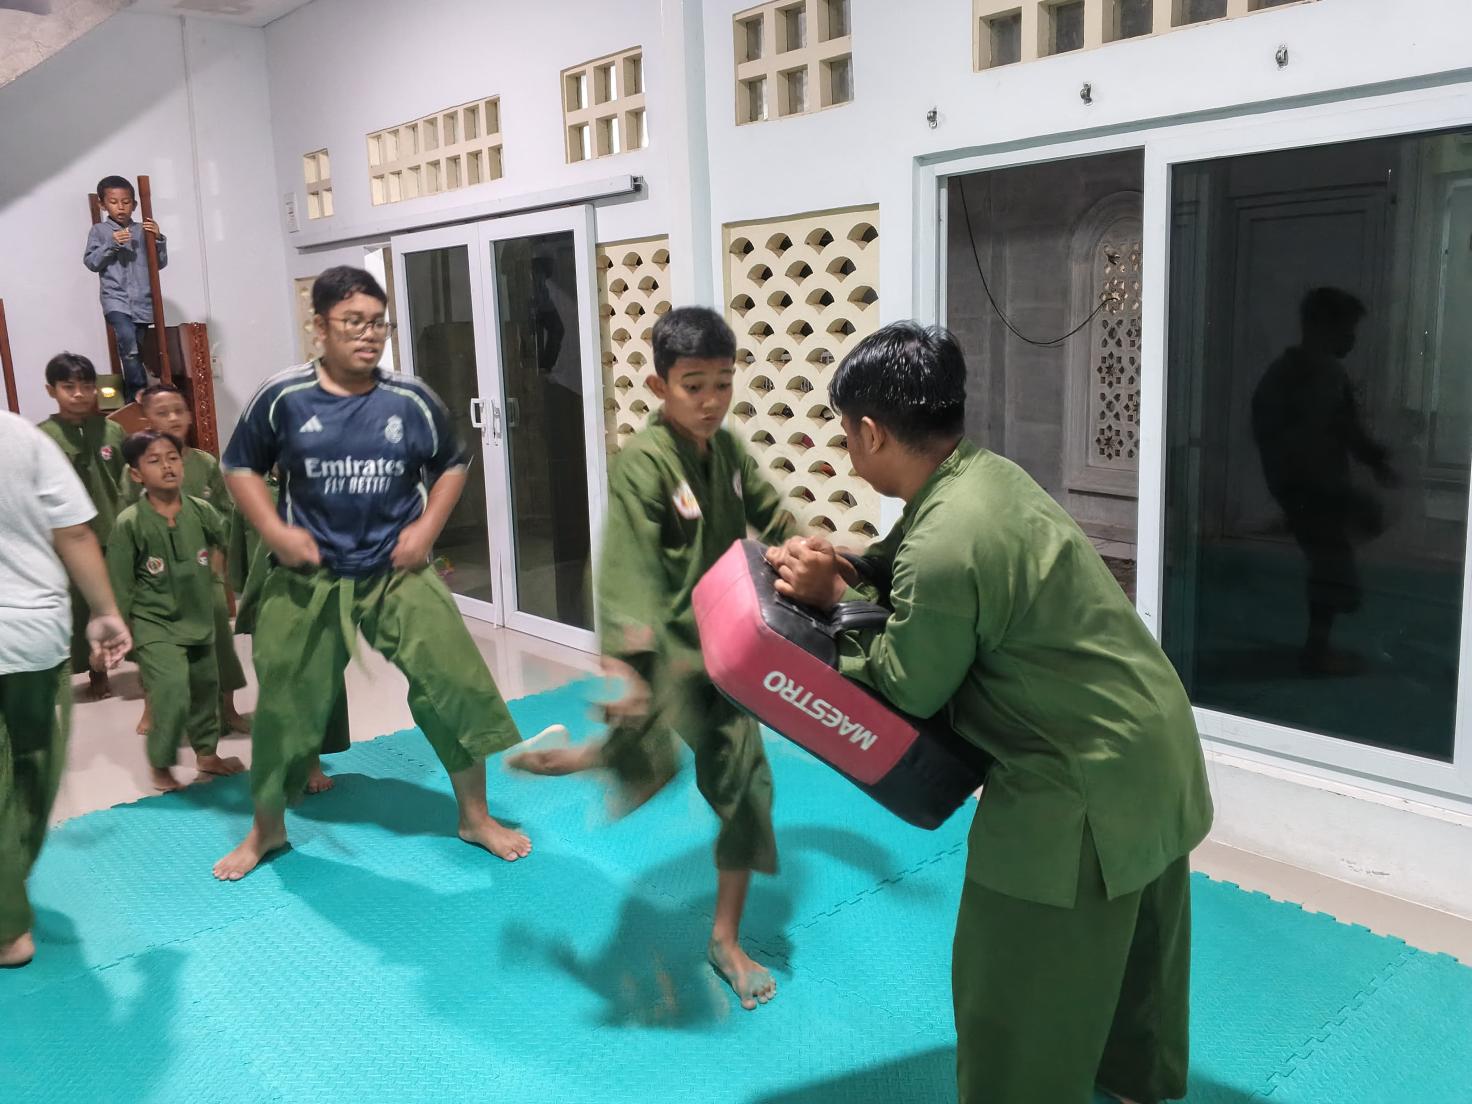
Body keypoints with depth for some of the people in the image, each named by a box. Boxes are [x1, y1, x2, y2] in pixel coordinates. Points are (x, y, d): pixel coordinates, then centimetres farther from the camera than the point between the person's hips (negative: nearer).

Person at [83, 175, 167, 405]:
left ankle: (133, 396, 18)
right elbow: (91, 262, -1)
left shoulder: (142, 231, 9)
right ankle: (140, 390, -19)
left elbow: (160, 263, 8)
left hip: (142, 301, 2)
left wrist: (158, 239, -7)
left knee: (136, 351, 8)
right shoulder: (99, 231, 6)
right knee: (127, 338, -26)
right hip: (115, 299, -2)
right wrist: (111, 244, -13)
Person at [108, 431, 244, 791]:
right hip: (154, 625, -5)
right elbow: (120, 585, -10)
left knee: (206, 687, 18)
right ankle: (161, 765, 5)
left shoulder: (202, 511, -6)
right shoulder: (129, 523, -15)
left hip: (200, 620, 5)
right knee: (173, 694, -17)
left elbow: (228, 542, 15)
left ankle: (207, 753, 38)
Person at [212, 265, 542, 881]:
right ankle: (267, 829, 36)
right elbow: (240, 466, 5)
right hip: (309, 577, 0)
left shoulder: (411, 401, -6)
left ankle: (475, 817, 13)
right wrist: (274, 530, -8)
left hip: (398, 573, 0)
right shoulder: (284, 398, -8)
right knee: (284, 703, 10)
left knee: (457, 681, -8)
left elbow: (452, 465, 9)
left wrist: (427, 527, -3)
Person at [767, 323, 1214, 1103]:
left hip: (1085, 789, -10)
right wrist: (842, 571, -9)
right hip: (1150, 753, 10)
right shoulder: (988, 475, -1)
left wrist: (836, 598, -7)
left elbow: (911, 688, -16)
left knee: (1016, 995, 9)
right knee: (1128, 947, 31)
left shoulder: (945, 545, -30)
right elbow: (910, 576, 9)